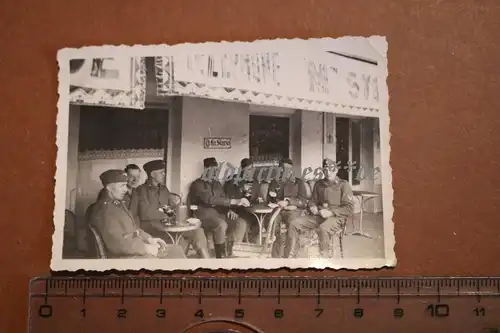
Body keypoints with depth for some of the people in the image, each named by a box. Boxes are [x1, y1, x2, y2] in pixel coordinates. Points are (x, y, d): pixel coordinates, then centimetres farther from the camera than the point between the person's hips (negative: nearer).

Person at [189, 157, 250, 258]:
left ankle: (231, 253, -16)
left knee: (241, 223, -19)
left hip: (219, 214, 7)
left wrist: (229, 210, -8)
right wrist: (235, 201, -29)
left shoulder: (217, 184, 18)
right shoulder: (197, 184, -7)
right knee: (221, 225, -38)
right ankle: (221, 256, -27)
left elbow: (223, 199, 18)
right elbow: (210, 200, -22)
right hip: (204, 215, -7)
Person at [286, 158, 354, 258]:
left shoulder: (343, 185, -1)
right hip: (318, 216, 6)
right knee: (294, 223, -13)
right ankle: (291, 255, -8)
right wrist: (313, 207, -1)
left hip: (336, 217, -6)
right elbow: (313, 201, 24)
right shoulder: (319, 184, 15)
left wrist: (331, 212, -17)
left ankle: (324, 256, -30)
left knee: (323, 228, -40)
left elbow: (349, 208, -7)